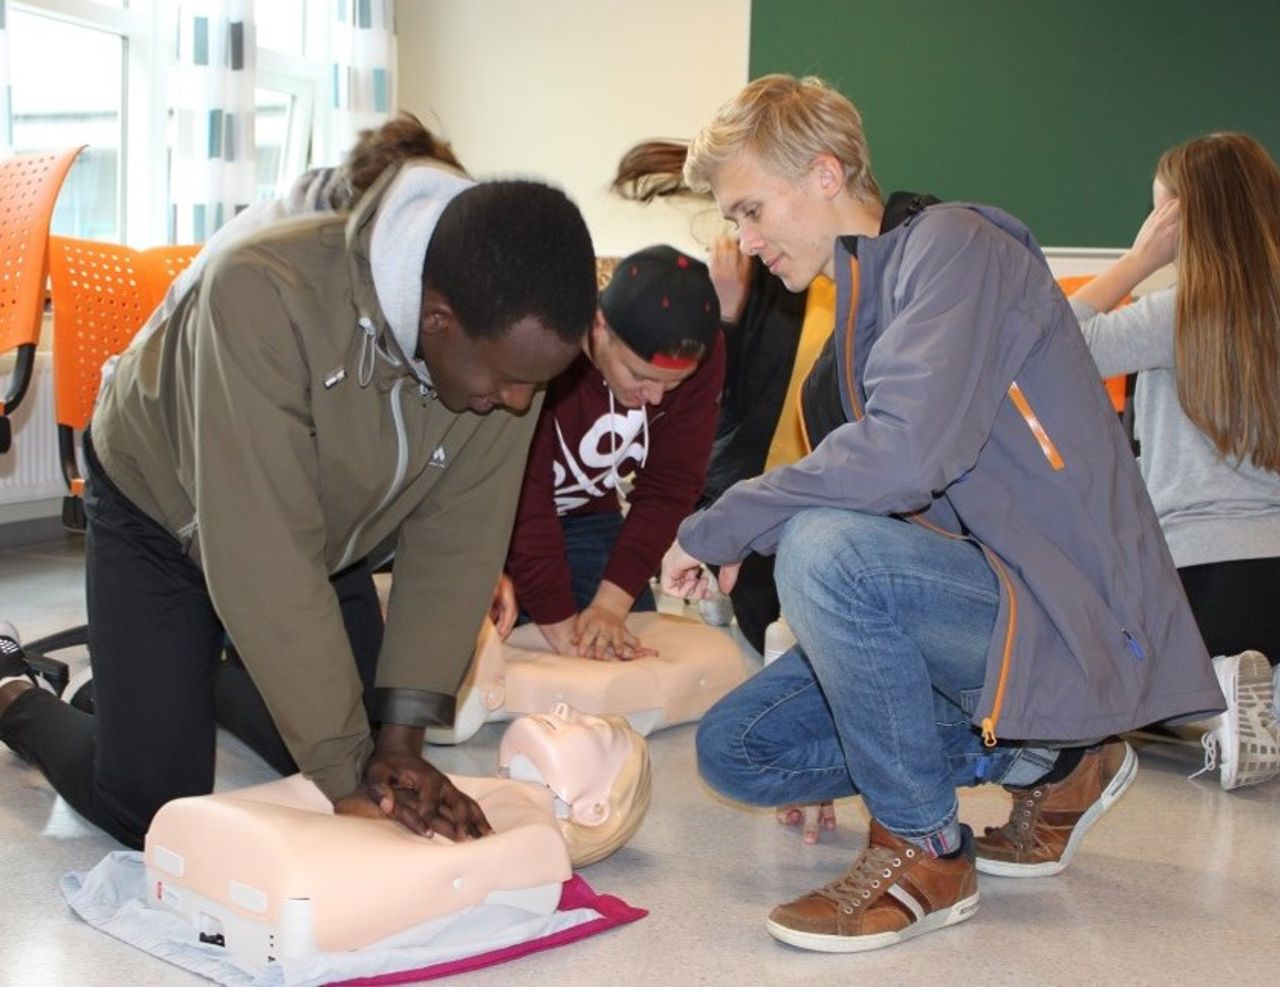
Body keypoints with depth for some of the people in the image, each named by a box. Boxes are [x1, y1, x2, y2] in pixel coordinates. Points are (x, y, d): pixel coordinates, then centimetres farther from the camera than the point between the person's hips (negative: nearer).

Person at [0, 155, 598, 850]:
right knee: (151, 809, -8)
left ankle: (203, 672, 34)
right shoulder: (263, 294, -41)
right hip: (162, 510, -5)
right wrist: (345, 776, -35)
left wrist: (400, 743, -23)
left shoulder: (510, 337, -25)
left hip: (322, 526, 5)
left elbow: (454, 544, -19)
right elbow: (264, 563, -39)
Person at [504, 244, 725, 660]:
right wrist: (559, 624, -31)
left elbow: (669, 486, -17)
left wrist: (611, 603, -24)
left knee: (634, 650, -5)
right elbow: (522, 497, -32)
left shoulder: (701, 355, -21)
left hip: (586, 513, 4)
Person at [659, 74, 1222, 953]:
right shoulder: (861, 314, 15)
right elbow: (872, 501, 17)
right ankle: (1043, 759, 12)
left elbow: (903, 458, -28)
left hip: (1079, 621, -10)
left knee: (824, 549, -32)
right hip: (972, 604, 10)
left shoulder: (953, 245, -13)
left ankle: (924, 852, -12)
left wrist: (714, 532, -17)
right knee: (735, 748, 4)